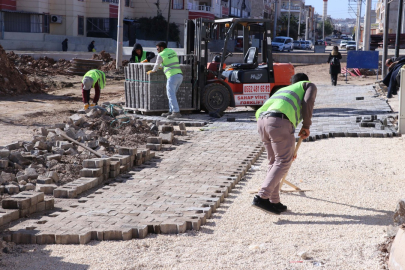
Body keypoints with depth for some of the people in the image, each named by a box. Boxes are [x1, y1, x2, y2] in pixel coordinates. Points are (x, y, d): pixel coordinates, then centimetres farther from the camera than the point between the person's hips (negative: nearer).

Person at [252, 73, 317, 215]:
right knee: (283, 162, -3)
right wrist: (306, 126, 10)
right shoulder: (309, 86, 25)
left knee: (274, 161, 16)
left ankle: (274, 202, 17)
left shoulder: (283, 90, 41)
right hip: (279, 121, -7)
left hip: (262, 120, 7)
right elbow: (307, 103, 0)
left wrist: (289, 149, 48)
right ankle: (262, 197, -14)